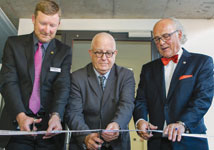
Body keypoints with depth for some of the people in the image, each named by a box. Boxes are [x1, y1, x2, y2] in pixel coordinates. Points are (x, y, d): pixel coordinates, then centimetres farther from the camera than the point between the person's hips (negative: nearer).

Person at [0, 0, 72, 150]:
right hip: (17, 125, 0)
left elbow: (63, 86, -6)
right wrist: (20, 115, -19)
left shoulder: (64, 51, 5)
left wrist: (56, 115, -24)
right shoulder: (13, 44, 4)